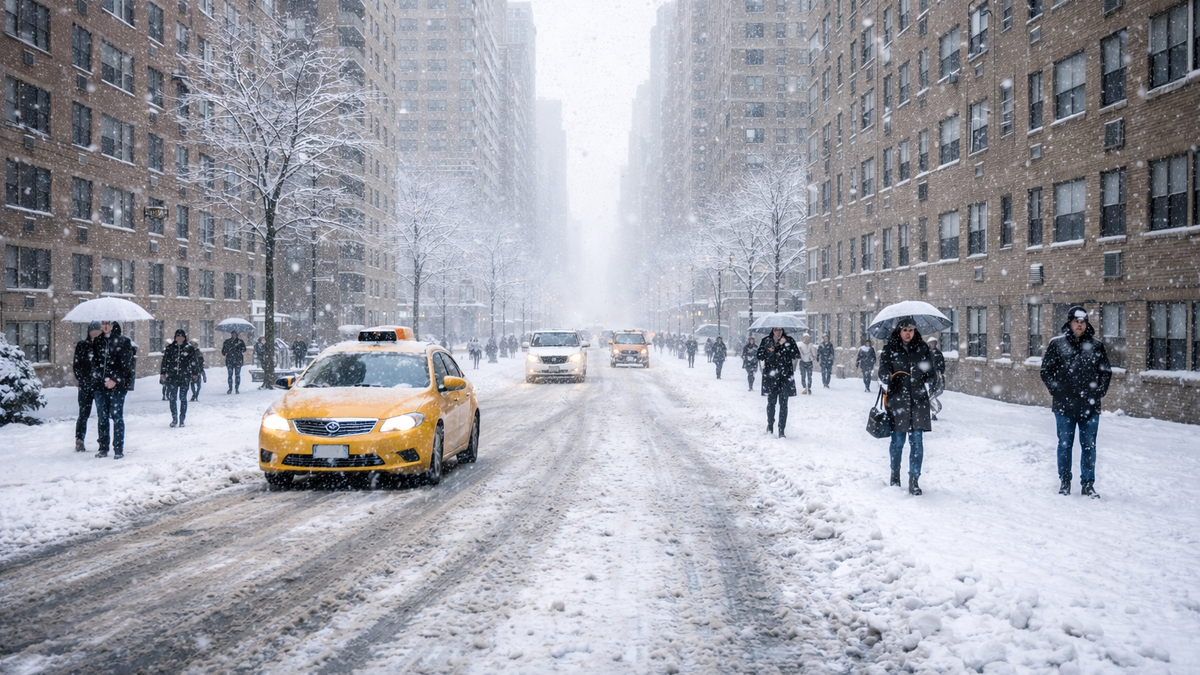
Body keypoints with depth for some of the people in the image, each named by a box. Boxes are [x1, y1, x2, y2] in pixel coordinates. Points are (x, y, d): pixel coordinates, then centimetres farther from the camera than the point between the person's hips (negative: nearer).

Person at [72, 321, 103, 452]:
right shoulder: (82, 345, 3)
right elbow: (76, 364, 3)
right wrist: (81, 380, -5)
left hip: (100, 386, 1)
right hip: (85, 386, -1)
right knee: (83, 414, 1)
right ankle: (79, 441, 7)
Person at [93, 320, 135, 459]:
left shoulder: (123, 341, -2)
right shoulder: (98, 341, 11)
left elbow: (126, 364, -6)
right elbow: (94, 361, 15)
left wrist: (115, 380, -13)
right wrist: (99, 377, 1)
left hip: (117, 385, -4)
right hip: (100, 385, 4)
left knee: (116, 416, -4)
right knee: (102, 417, 7)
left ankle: (119, 450, 0)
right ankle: (103, 448, 15)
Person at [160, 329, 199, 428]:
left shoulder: (189, 348, 3)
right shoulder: (170, 348, 6)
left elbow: (193, 362, 6)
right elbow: (165, 361, 9)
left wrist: (195, 374, 4)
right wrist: (162, 373, 7)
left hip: (185, 376, -1)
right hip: (172, 376, 1)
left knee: (183, 398, 1)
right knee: (172, 398, -2)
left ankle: (182, 419, 9)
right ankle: (174, 419, 9)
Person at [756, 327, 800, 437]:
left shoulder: (789, 340, 6)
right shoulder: (766, 340, 8)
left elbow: (797, 354, -1)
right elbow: (759, 355, 4)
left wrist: (786, 344, -10)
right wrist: (769, 351, -13)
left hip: (785, 376, -1)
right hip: (770, 375, 1)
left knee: (783, 404, -3)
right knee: (771, 402, 4)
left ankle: (781, 430, 1)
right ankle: (770, 425, 25)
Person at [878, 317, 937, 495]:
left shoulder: (922, 348, 9)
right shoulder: (889, 350, 2)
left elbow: (930, 372, 11)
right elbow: (883, 371, -7)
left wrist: (932, 377, -11)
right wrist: (887, 380, -28)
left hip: (918, 400, 1)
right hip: (897, 400, -1)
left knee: (917, 440, -4)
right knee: (898, 440, 6)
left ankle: (914, 480, 0)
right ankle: (895, 473, 28)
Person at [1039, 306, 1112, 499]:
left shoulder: (1096, 346, 5)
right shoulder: (1057, 344, 0)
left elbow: (1106, 372, 12)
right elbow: (1046, 370, 4)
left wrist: (1098, 393, 3)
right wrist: (1056, 391, -2)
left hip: (1090, 407, 1)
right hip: (1064, 406, -1)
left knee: (1089, 446, 5)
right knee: (1065, 445, 7)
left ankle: (1088, 484, 14)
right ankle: (1065, 482, 19)